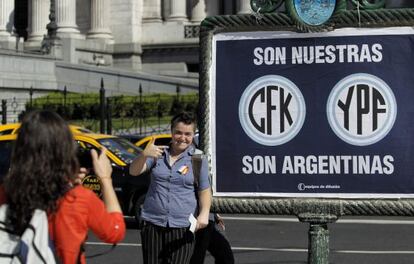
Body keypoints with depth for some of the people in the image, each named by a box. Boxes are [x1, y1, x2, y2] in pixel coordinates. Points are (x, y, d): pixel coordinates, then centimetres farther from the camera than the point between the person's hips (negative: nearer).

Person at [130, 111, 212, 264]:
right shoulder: (158, 152, 8)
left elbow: (204, 191, 4)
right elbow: (134, 171, -2)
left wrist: (204, 214, -16)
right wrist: (144, 155, -24)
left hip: (182, 227, -2)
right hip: (153, 224, 2)